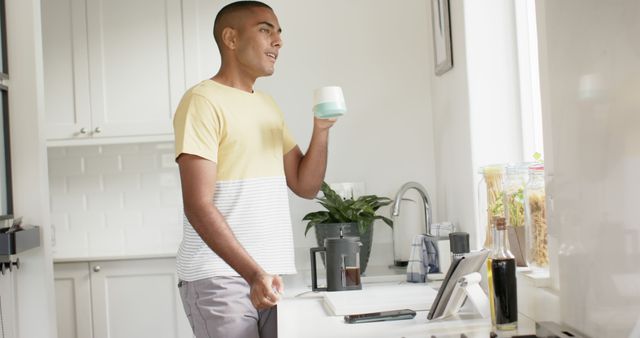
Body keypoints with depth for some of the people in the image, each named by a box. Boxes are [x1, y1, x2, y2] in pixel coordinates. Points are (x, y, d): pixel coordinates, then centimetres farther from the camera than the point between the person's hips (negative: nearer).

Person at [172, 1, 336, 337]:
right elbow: (198, 206, -17)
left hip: (269, 276, 7)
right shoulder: (203, 100, -9)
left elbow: (306, 185, 14)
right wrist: (253, 272, -25)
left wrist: (321, 130, -1)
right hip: (218, 278, -7)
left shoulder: (268, 105, 14)